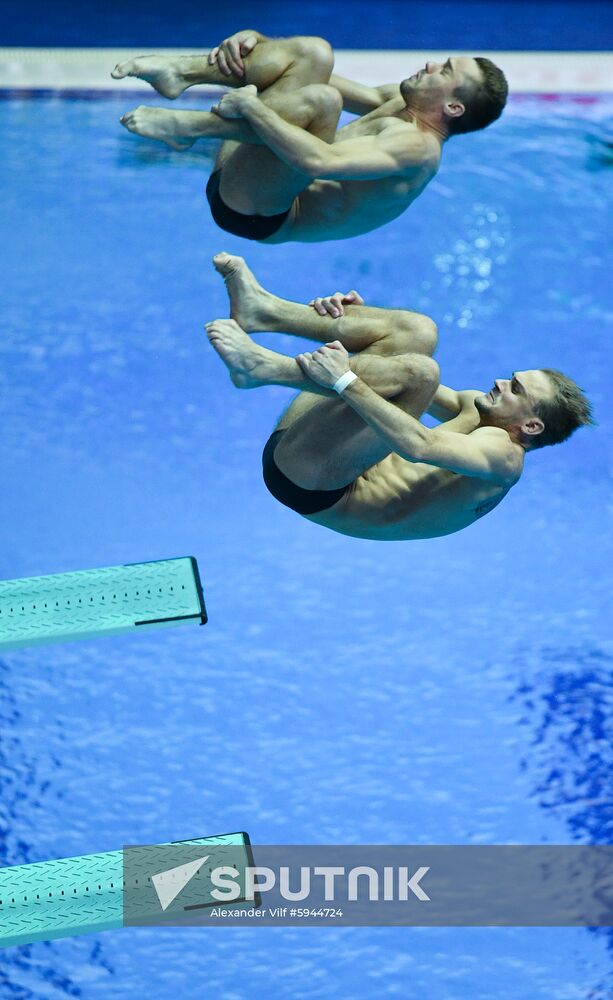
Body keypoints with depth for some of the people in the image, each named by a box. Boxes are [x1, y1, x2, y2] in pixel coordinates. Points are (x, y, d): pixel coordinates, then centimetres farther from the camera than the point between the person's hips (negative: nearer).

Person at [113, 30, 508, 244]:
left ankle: (186, 126, -20)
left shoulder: (417, 147, -15)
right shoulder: (401, 105, 15)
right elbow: (328, 77, 18)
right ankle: (179, 71, -10)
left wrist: (250, 104, -23)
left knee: (322, 99, -32)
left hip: (257, 211, -9)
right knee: (313, 53, 4)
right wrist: (252, 39, 2)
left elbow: (320, 162, -32)